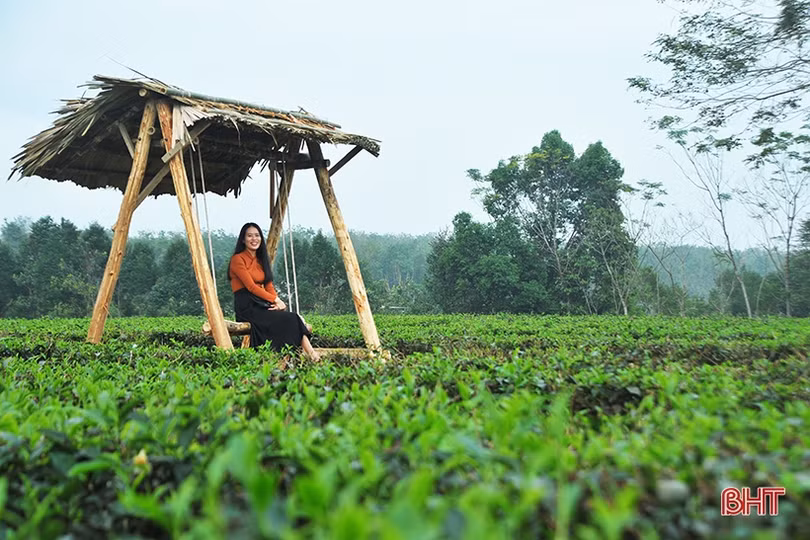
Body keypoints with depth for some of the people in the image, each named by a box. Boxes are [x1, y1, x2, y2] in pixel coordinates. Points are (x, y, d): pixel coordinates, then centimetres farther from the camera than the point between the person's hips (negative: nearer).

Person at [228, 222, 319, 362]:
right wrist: (275, 299, -14)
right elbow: (251, 286, -12)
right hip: (246, 306, -6)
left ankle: (311, 354, -33)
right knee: (287, 320, -26)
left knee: (294, 318, -20)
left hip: (261, 304, 7)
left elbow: (269, 286, 13)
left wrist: (276, 301, -8)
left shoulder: (260, 260, 20)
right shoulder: (238, 259, -4)